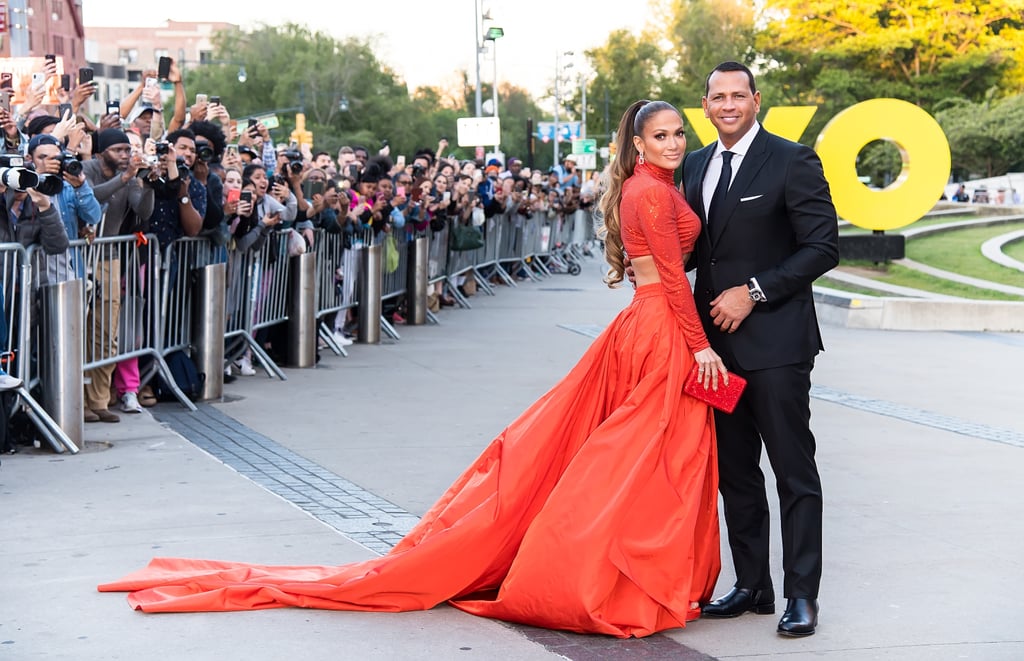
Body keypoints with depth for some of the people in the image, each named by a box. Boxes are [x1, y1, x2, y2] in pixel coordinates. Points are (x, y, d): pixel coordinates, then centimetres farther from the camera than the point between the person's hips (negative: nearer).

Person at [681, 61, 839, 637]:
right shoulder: (695, 166, 13)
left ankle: (803, 595, 2)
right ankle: (751, 586, 20)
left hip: (774, 338, -7)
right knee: (735, 470, 11)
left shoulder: (793, 161, -7)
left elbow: (823, 245, -11)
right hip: (716, 338, 7)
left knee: (794, 470, -3)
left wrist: (753, 292, -15)